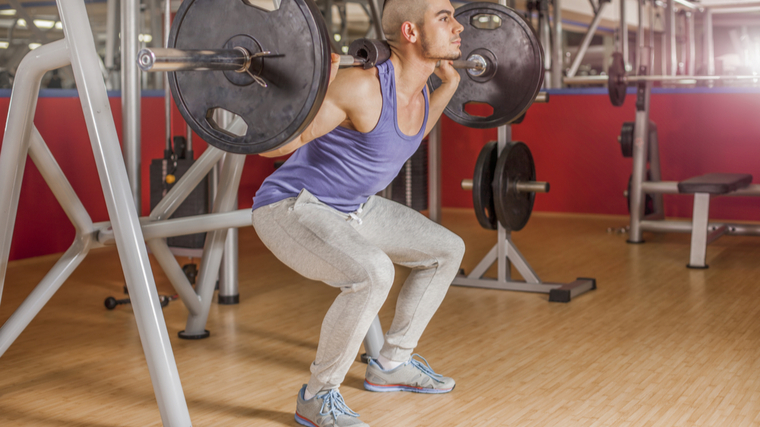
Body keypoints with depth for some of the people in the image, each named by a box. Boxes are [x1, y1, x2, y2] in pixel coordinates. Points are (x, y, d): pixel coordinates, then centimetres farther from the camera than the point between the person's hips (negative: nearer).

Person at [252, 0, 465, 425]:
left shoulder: (419, 90, -2)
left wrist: (449, 85, 16)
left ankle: (392, 364, 25)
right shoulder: (364, 88, -29)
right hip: (290, 209, -9)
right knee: (372, 273, -35)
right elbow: (273, 144, -26)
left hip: (351, 208, 10)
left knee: (447, 250, 14)